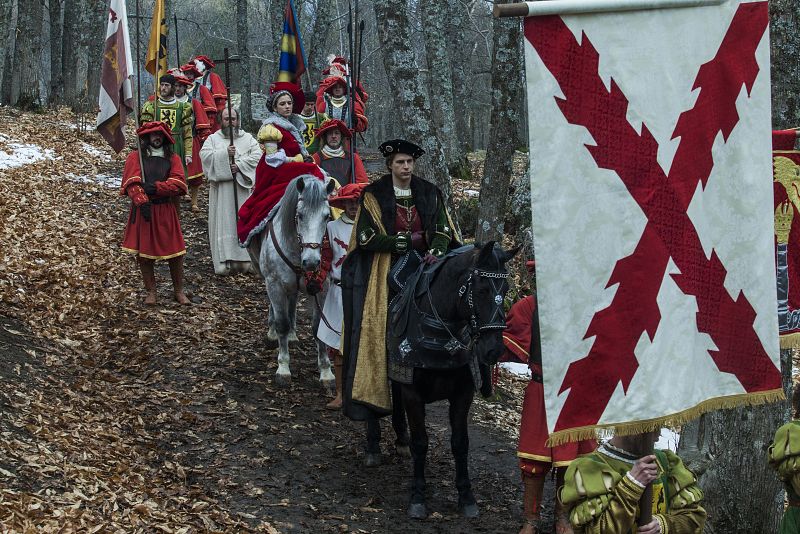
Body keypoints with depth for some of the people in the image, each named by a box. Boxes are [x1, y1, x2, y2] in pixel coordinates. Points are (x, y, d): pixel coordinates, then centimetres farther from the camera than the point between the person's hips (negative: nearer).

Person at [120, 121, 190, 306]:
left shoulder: (172, 158, 8)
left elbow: (178, 183, -6)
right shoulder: (135, 157, 3)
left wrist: (156, 188, -18)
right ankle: (151, 292, 16)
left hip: (166, 213, 1)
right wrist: (142, 201, -24)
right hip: (143, 211, -1)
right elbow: (132, 183, -10)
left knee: (175, 252, 0)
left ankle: (179, 291, 15)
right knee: (144, 253, 3)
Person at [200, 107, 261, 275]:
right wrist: (225, 153, -16)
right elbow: (204, 155, -5)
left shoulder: (248, 138, 12)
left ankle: (245, 259, 3)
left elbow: (257, 156, -2)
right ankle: (224, 261, -6)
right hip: (221, 188, -1)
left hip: (242, 187, 1)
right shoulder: (213, 139, 11)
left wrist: (239, 165, -15)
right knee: (223, 223, -5)